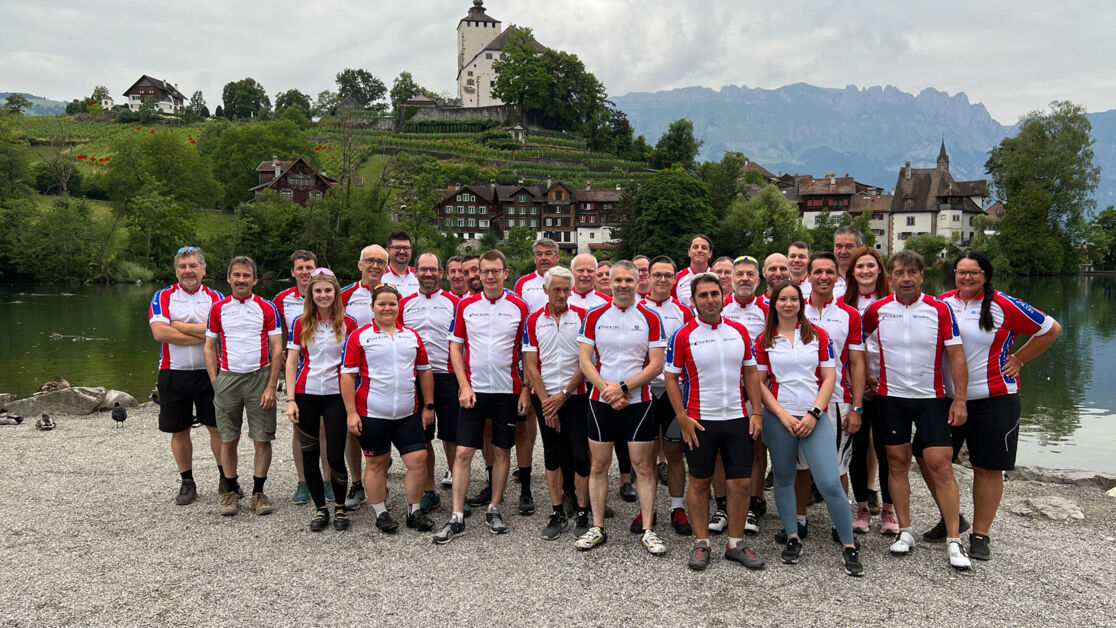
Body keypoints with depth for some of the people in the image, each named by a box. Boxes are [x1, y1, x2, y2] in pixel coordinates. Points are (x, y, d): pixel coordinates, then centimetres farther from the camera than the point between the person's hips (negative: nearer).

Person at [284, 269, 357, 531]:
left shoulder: (348, 324, 0)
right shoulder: (300, 324, 3)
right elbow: (292, 363, 3)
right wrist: (290, 399, -4)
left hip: (336, 394, -1)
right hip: (306, 393, 2)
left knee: (335, 455, -5)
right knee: (309, 454, 6)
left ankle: (340, 507, 16)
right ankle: (320, 508, 20)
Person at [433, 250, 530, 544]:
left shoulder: (519, 307, 0)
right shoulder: (466, 305, 3)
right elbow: (455, 346, 5)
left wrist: (525, 390, -3)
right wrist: (464, 386, -5)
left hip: (507, 390, 0)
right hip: (473, 389, 0)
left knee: (502, 451, 8)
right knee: (463, 452, -3)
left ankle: (494, 510, 22)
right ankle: (456, 517, 4)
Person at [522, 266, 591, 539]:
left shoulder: (582, 317, -2)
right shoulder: (533, 320, 3)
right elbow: (531, 365, 1)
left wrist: (564, 394, -10)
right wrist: (546, 401, -6)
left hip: (575, 396, -2)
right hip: (545, 397, 2)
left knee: (580, 456, -4)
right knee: (552, 455, 9)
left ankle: (582, 514, 10)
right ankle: (557, 513, 19)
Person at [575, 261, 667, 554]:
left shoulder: (650, 318, 0)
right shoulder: (595, 316, 4)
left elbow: (656, 365, -5)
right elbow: (584, 360, 1)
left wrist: (623, 387, -15)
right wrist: (606, 388, -13)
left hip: (638, 401, -1)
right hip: (601, 401, 2)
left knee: (644, 466, 2)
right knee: (598, 465, 6)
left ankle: (648, 530, 11)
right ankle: (597, 527, 18)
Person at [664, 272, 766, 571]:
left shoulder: (739, 331, 5)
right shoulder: (683, 336, -5)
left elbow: (751, 372, 11)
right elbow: (671, 378, -2)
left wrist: (756, 412, 4)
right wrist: (682, 417, -9)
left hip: (737, 418, 3)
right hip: (699, 422, -3)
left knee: (741, 482, 5)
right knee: (699, 482, 7)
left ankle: (736, 543, 20)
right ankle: (701, 543, 21)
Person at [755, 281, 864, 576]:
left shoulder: (817, 335, 5)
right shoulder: (764, 340, 4)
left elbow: (829, 378, 3)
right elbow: (760, 384, 3)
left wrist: (814, 414, -8)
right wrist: (783, 415, -8)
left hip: (814, 417, -1)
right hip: (779, 417, 1)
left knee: (829, 483, -9)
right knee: (783, 479, 8)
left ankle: (849, 546, 5)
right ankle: (793, 538, 24)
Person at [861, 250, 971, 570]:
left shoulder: (940, 309, -5)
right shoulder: (877, 310, -1)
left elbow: (956, 357, -4)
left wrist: (960, 400, -9)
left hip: (932, 398, -1)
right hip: (891, 397, 2)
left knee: (941, 465, -4)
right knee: (897, 462, 6)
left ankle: (954, 541, 3)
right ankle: (905, 531, 18)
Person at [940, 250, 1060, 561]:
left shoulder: (1004, 306, -6)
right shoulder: (941, 304, 4)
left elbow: (1051, 329, 3)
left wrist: (1017, 360, 0)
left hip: (992, 398, -4)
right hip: (945, 396, 4)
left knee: (987, 467, 3)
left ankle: (981, 535, 16)